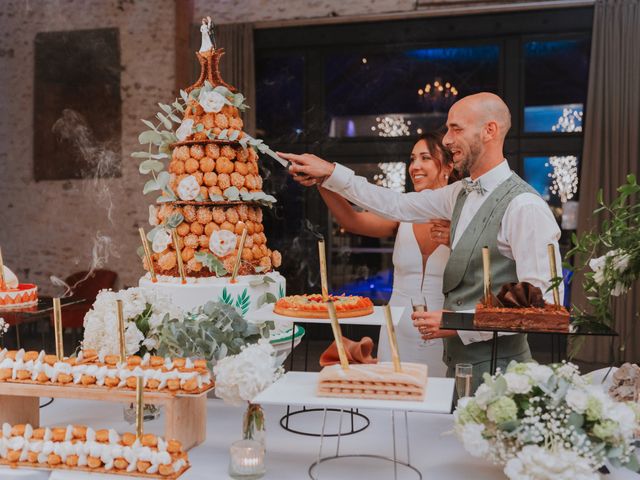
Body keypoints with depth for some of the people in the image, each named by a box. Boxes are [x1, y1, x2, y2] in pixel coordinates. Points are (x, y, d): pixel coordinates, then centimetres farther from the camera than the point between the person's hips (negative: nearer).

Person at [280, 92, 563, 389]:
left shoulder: (524, 206, -20)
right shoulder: (462, 193, 6)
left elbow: (541, 304, -21)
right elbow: (397, 206, 11)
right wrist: (330, 173, 7)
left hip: (495, 367, -7)